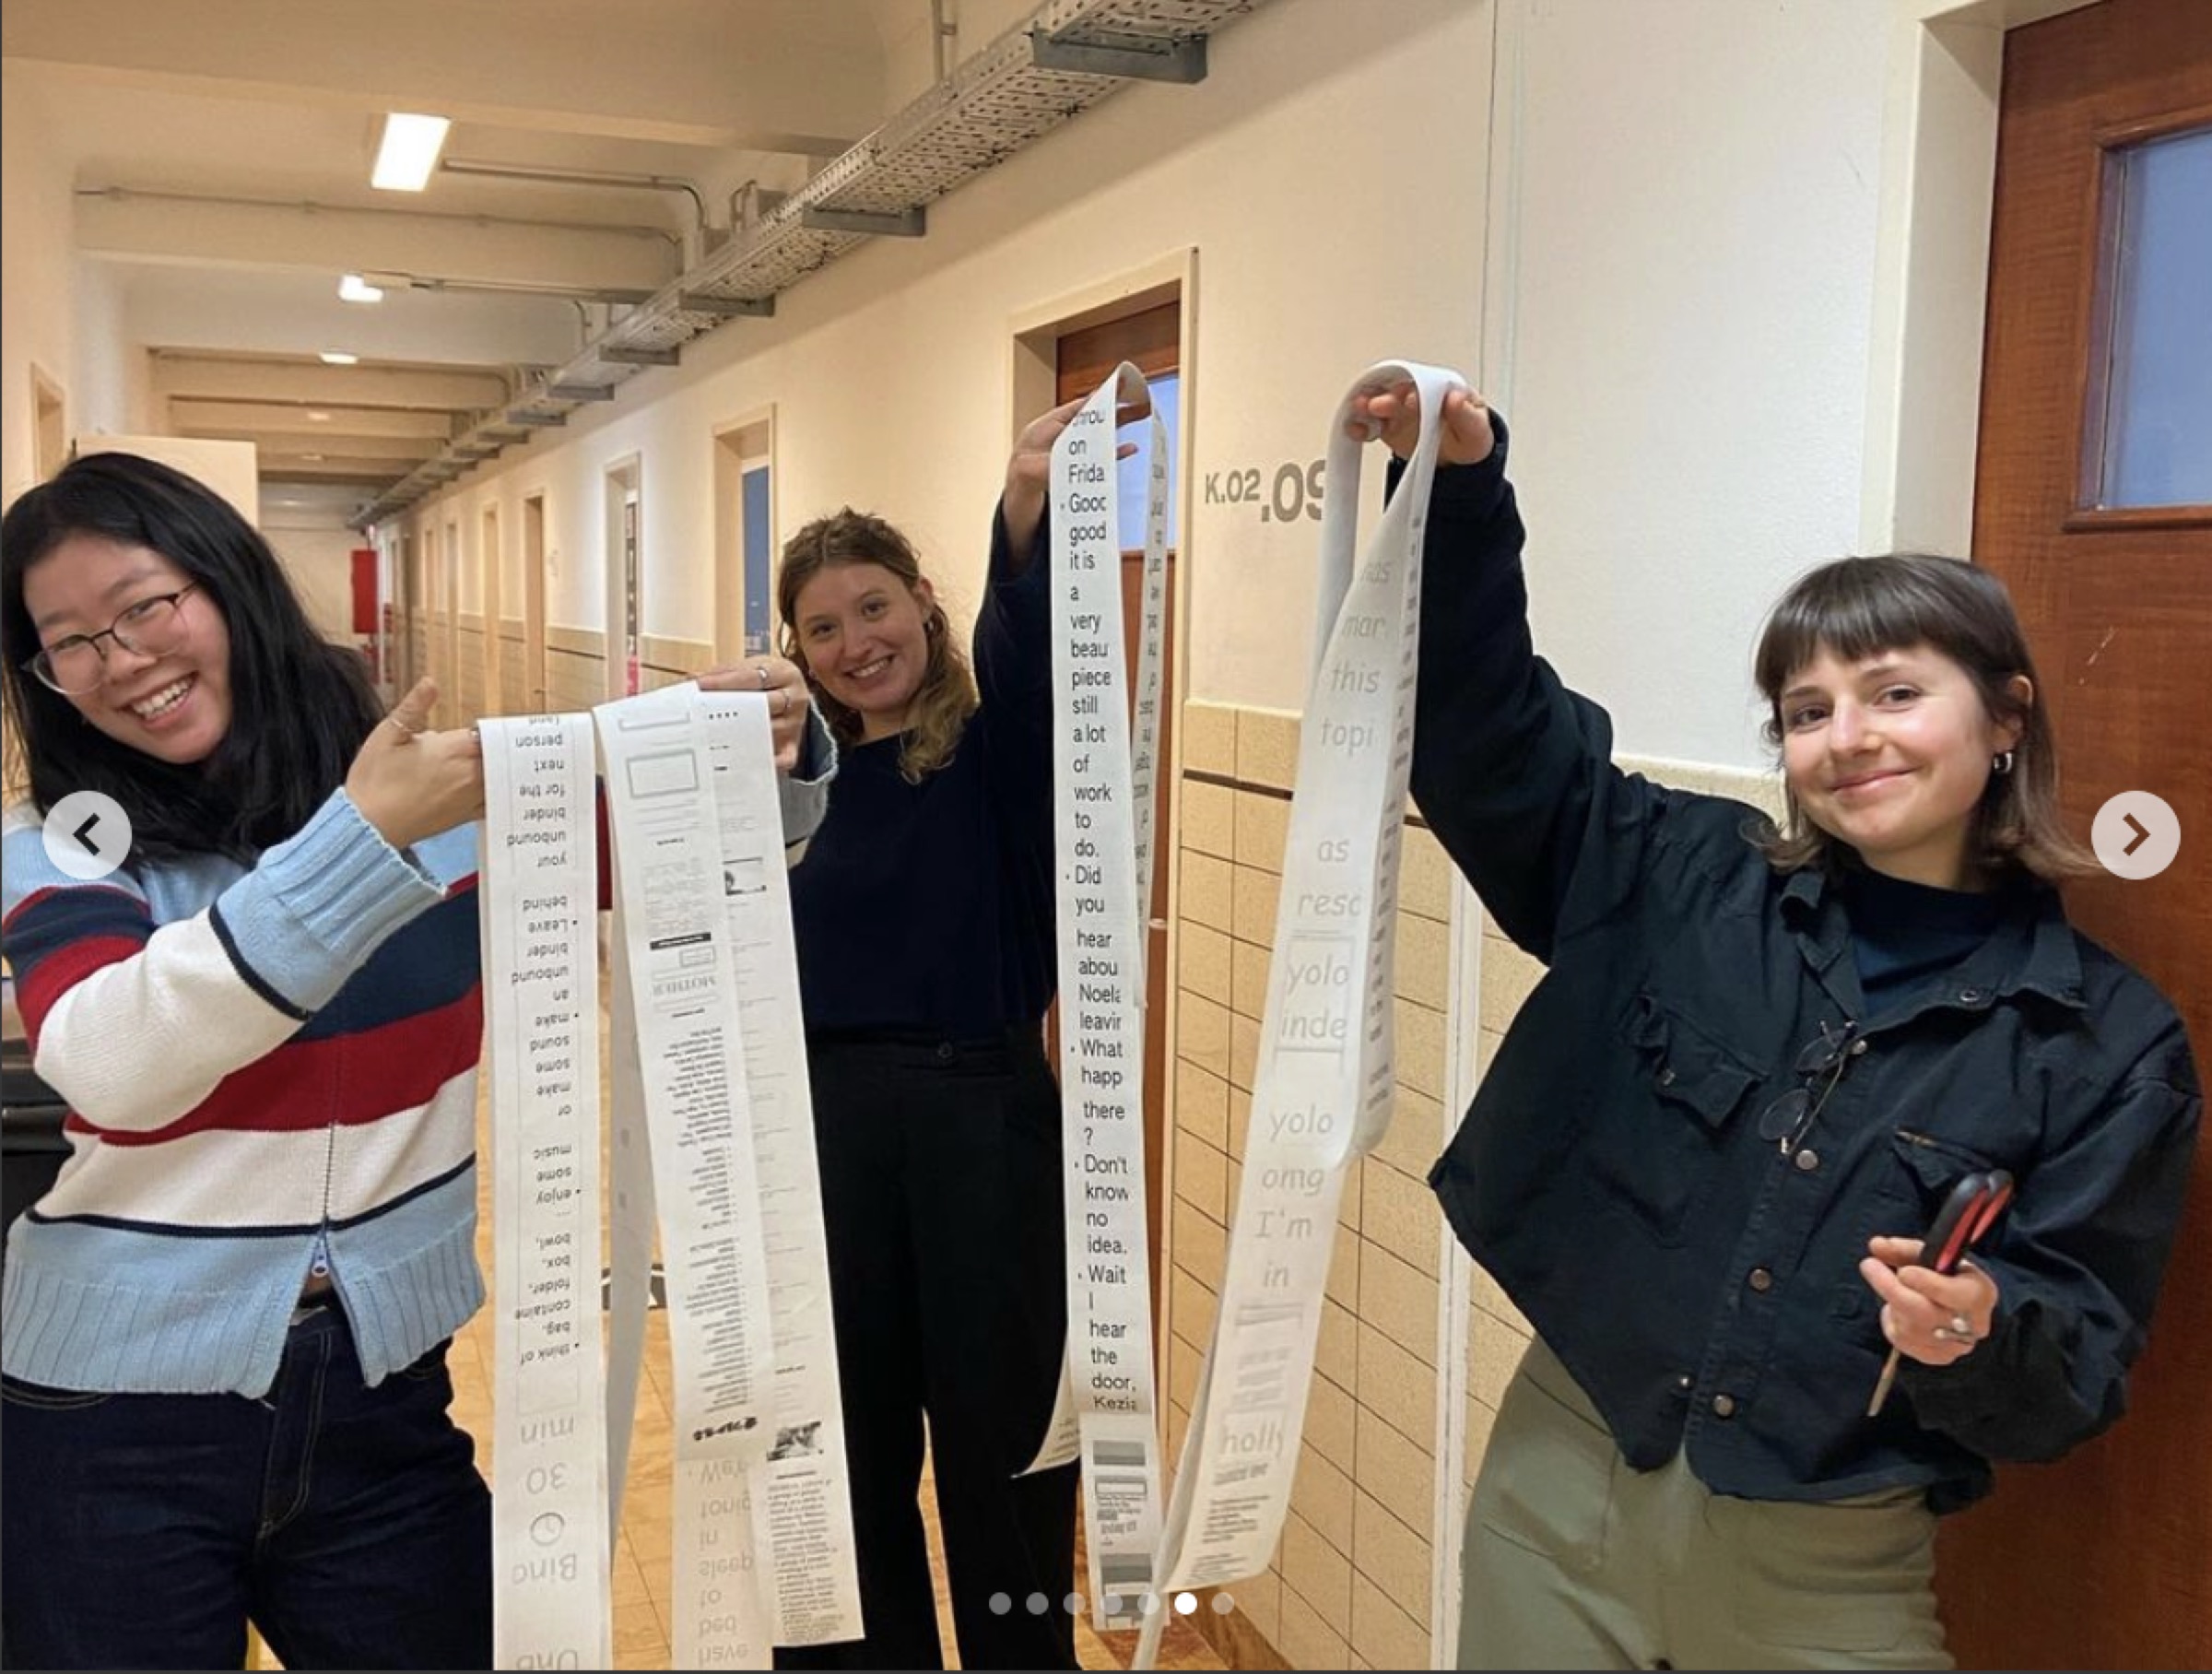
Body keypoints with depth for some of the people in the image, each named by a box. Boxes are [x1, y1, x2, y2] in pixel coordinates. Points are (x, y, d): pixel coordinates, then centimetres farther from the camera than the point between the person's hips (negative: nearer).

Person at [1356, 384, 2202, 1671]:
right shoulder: (1681, 881, -3)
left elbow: (2075, 1387, -5)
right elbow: (1485, 722, -8)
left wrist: (1984, 1334, -27)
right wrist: (1459, 486, -21)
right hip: (1562, 1488, 2)